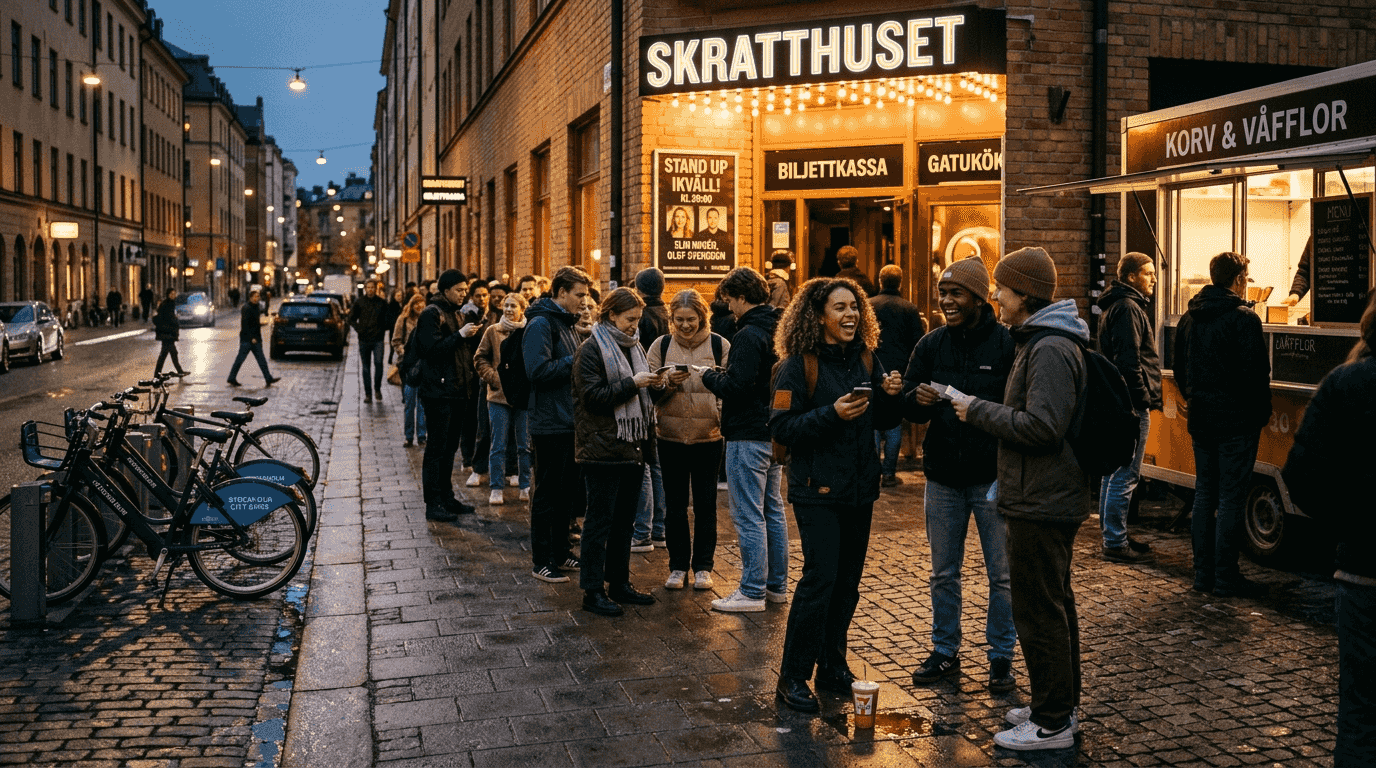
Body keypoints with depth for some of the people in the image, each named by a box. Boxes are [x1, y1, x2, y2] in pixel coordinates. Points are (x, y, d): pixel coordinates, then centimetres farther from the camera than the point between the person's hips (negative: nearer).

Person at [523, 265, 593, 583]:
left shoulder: (567, 322, 16)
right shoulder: (541, 324, -14)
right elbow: (538, 370, -24)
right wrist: (576, 361, -18)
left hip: (571, 422, 9)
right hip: (550, 423, -9)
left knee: (567, 490, 15)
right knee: (547, 494, -1)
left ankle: (560, 552, 26)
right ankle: (541, 560, 8)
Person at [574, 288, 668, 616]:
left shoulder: (634, 347, 16)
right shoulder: (591, 350, -8)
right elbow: (594, 396, -17)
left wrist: (655, 384, 2)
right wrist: (633, 384, -21)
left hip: (632, 446, 8)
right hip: (603, 448, -8)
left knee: (624, 518, 14)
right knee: (600, 520, -3)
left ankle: (619, 582, 23)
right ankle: (593, 591, 2)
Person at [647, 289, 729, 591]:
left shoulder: (720, 345, 1)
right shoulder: (661, 345, 4)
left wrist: (724, 420, -13)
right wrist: (668, 383, -17)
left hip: (708, 436, -1)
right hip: (671, 435, 1)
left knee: (705, 504, 6)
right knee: (674, 504, 7)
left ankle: (703, 566, 17)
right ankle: (678, 566, 18)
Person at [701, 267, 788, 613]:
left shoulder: (748, 335, -18)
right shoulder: (778, 330, 11)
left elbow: (736, 386, -23)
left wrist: (708, 376, -5)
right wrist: (722, 376, 14)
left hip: (748, 437, -10)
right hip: (774, 433, 10)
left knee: (749, 515, -3)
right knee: (773, 511, 16)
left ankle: (752, 591, 3)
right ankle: (777, 585, 24)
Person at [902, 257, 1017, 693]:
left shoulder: (1007, 344, -10)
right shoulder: (932, 344, 4)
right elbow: (908, 407, 5)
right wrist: (918, 399, -17)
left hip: (993, 477, -4)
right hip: (942, 477, 4)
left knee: (1001, 575, 7)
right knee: (944, 573, 14)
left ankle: (1001, 656, 21)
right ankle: (945, 652, 28)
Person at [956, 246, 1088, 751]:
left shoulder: (1049, 350, -19)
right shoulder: (1041, 341, 15)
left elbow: (1042, 426, -26)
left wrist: (979, 411, -17)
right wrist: (982, 409, 14)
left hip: (1042, 503, -11)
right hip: (1051, 497, 11)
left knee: (1038, 610, -4)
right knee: (1055, 604, 19)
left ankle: (1052, 724, 5)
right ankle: (1060, 704, 31)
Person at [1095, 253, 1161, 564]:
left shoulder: (1120, 305, 20)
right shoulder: (1128, 308, -14)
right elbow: (1129, 360, -21)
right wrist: (1145, 398, -17)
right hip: (1132, 402, -11)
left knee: (1115, 471, 16)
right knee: (1125, 475, -8)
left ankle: (1112, 535, 25)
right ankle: (1115, 543, -5)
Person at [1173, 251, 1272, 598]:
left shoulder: (1189, 318, 10)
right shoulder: (1243, 318, -13)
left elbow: (1179, 369, 18)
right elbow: (1256, 374, -14)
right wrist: (1261, 414, -2)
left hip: (1200, 421, 7)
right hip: (1236, 422, -7)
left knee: (1204, 494, 12)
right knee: (1231, 497, -3)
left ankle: (1203, 572, 15)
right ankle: (1226, 577, 0)